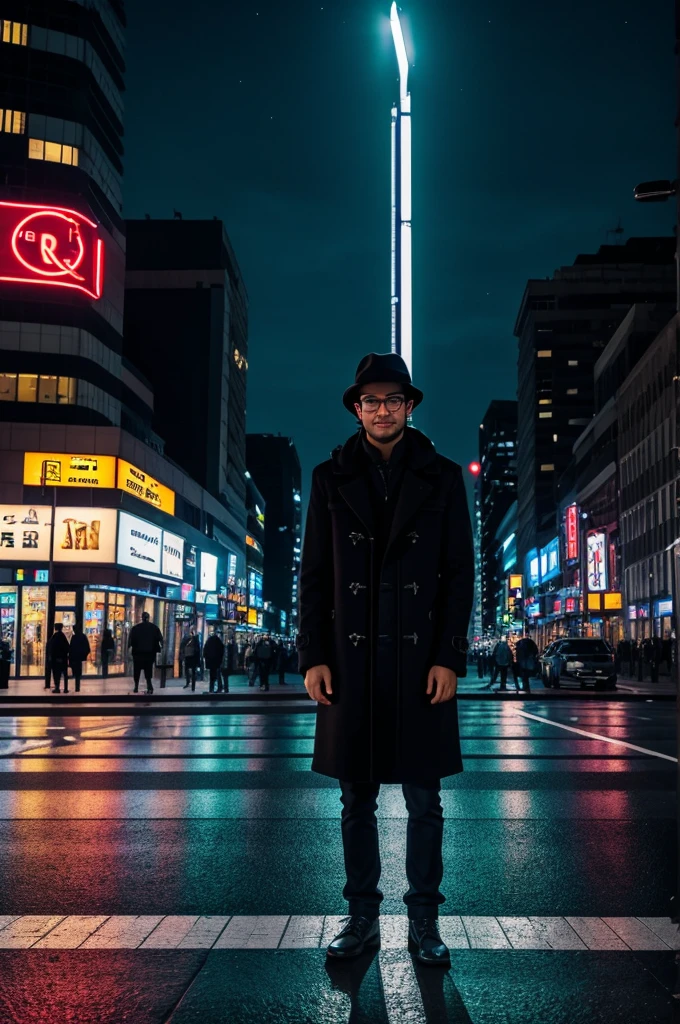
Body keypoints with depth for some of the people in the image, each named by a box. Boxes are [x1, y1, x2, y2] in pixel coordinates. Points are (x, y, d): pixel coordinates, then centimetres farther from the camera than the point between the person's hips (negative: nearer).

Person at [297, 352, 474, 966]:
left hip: (421, 658, -1)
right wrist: (313, 656, -1)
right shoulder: (331, 478, 8)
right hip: (349, 659, 1)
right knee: (357, 799, 9)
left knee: (424, 800, 6)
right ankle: (363, 917, 22)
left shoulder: (442, 477, 6)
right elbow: (314, 573, 6)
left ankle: (424, 920, 19)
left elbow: (460, 573, 2)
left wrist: (450, 658, -6)